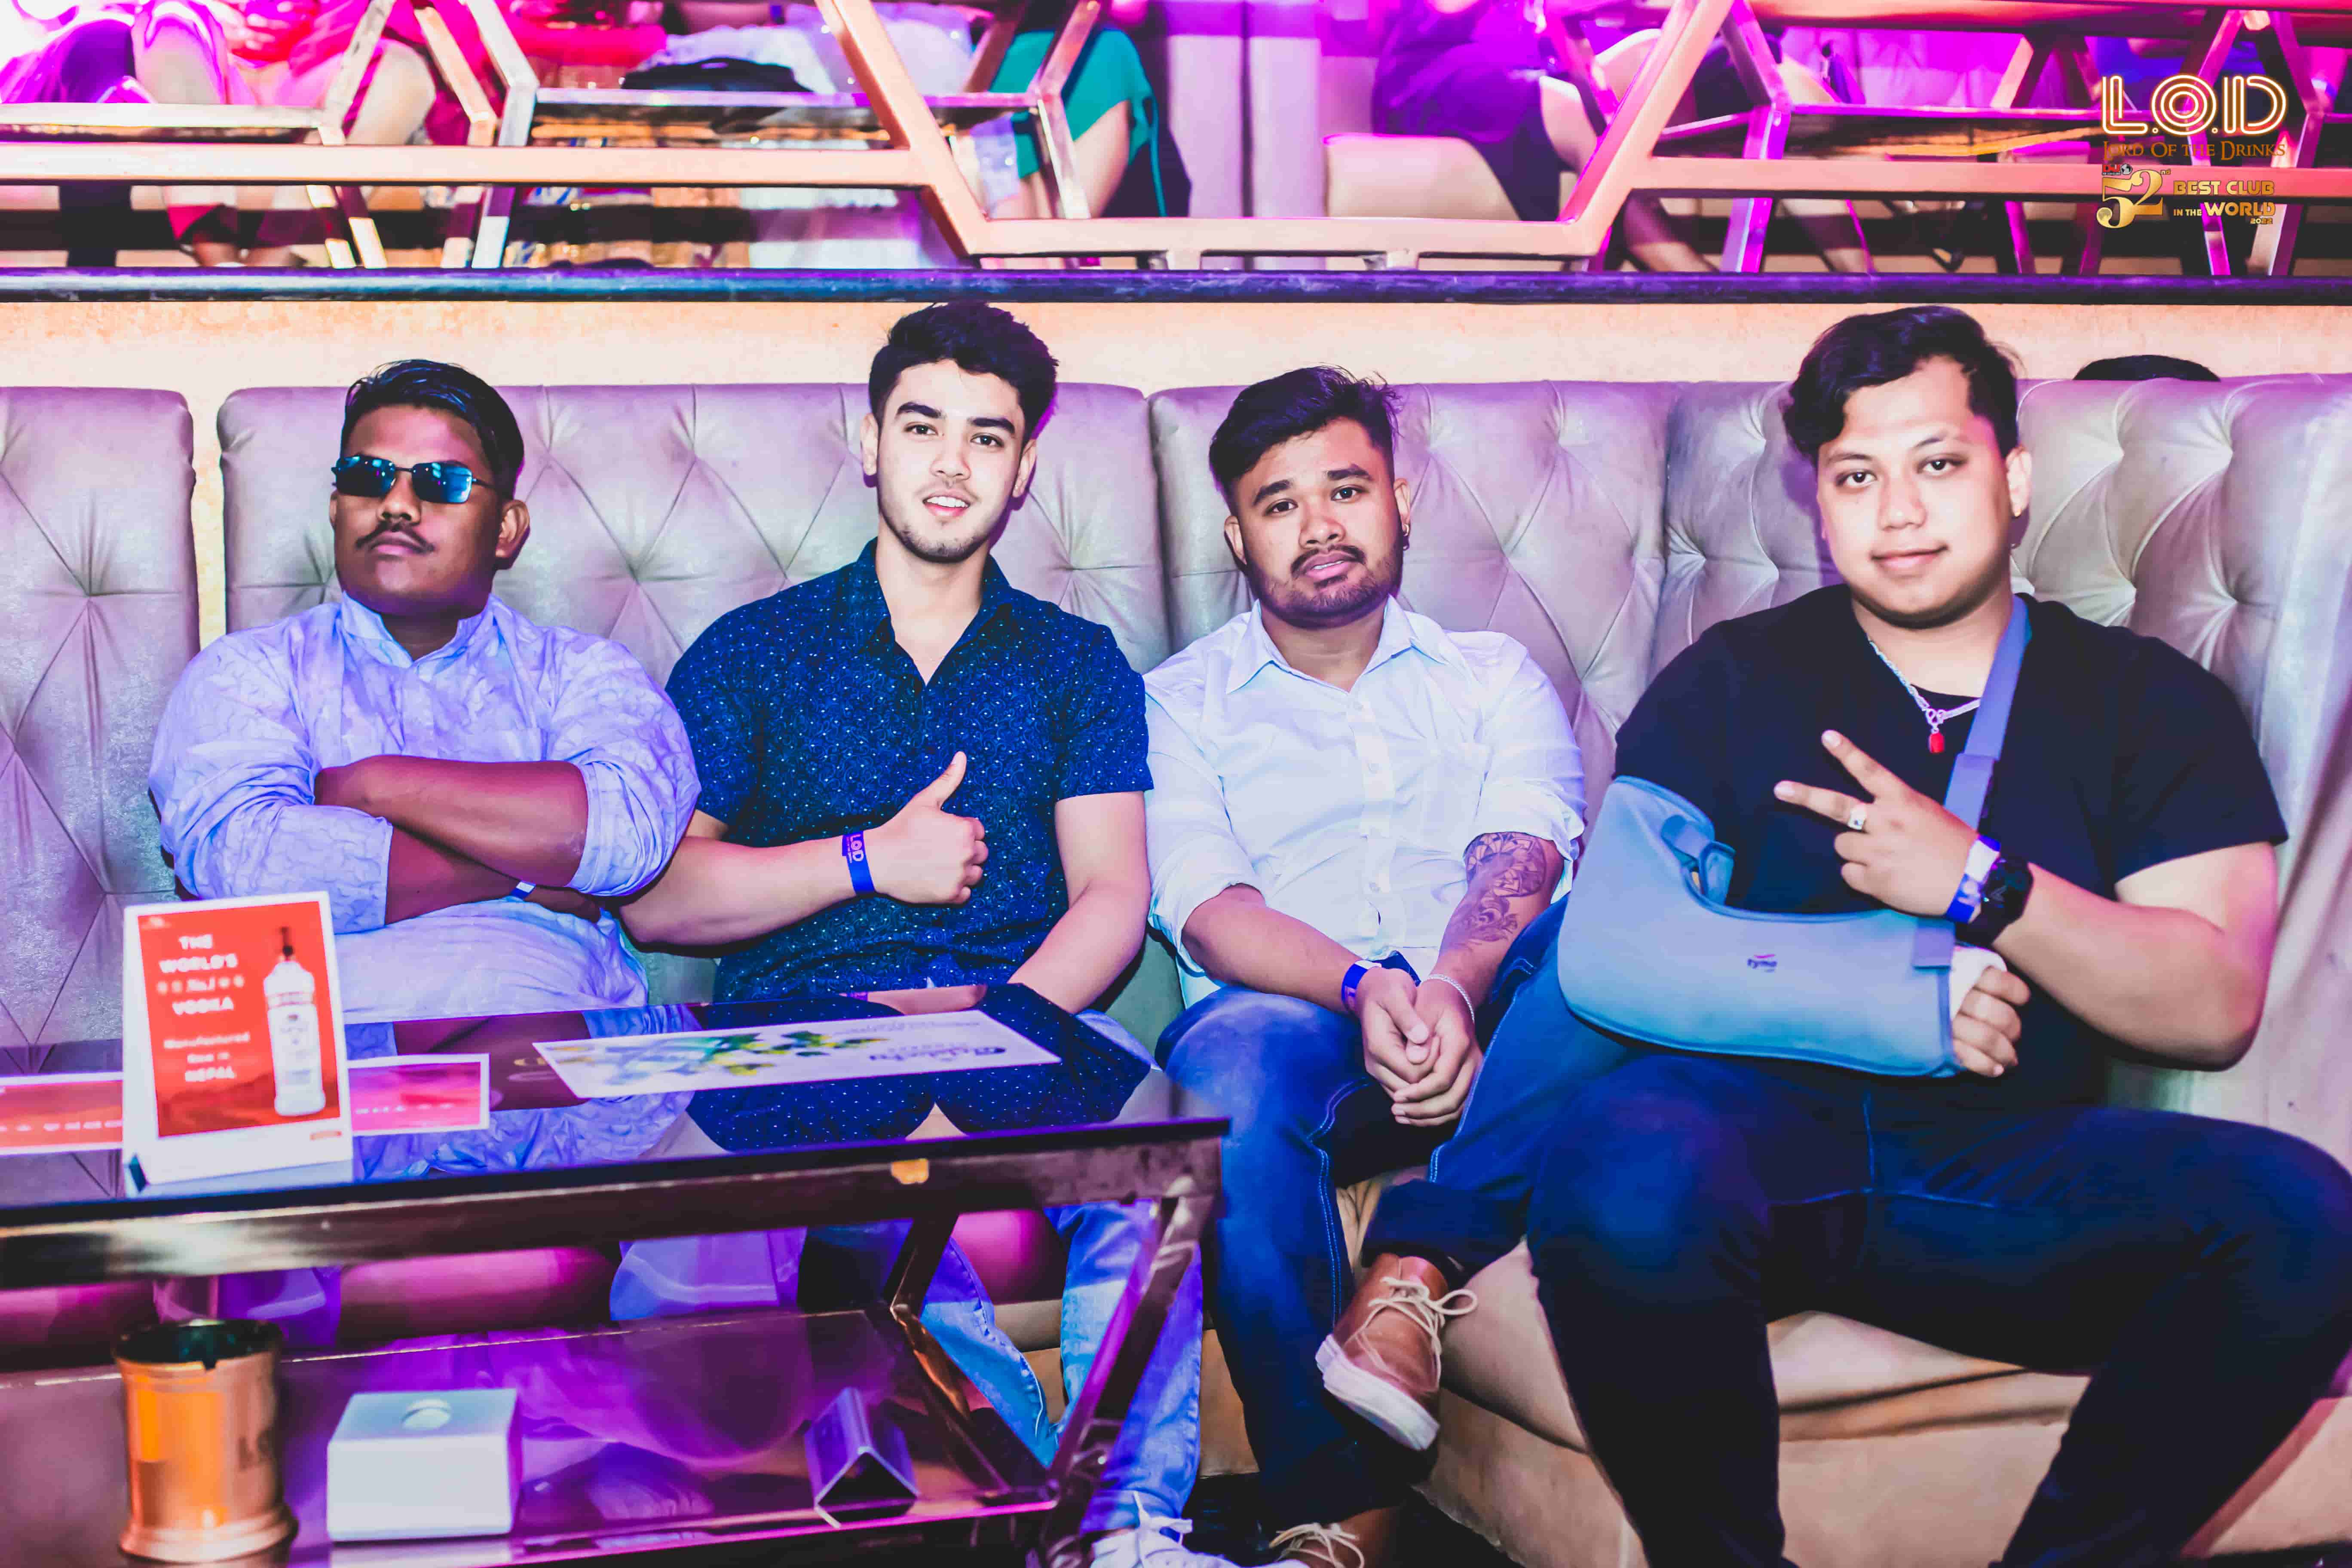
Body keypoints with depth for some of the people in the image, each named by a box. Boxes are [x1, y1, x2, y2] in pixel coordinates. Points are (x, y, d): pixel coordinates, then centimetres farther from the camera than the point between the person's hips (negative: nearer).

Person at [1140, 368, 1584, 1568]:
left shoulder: (1493, 678, 21)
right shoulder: (1179, 703, 17)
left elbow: (1522, 864, 1)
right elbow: (1209, 911, 0)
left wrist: (1455, 988, -23)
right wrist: (1363, 986, -22)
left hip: (1489, 1024, 1)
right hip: (1296, 1030, -1)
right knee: (1242, 1049, -37)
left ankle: (1419, 1268, -30)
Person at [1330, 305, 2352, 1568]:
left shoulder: (2152, 702, 13)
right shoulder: (1732, 682, 12)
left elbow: (2215, 1009, 2)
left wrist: (1980, 883, -9)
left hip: (2011, 1174, 1)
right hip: (1759, 1126, -1)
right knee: (1623, 1168, -36)